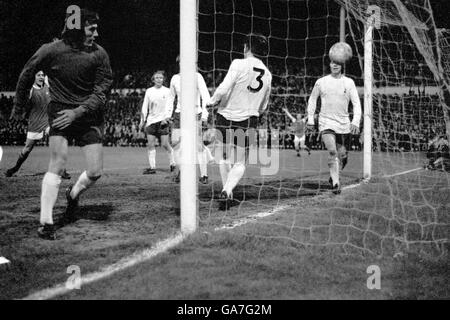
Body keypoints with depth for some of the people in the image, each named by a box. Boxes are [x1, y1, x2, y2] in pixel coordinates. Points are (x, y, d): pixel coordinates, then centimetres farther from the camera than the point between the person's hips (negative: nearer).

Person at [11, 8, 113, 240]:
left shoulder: (99, 54, -6)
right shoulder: (51, 51, -8)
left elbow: (101, 92, -6)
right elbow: (26, 74, 8)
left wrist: (77, 112, -19)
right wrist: (18, 106, 18)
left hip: (88, 114, 2)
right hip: (59, 111, -2)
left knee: (95, 172, -3)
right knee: (58, 163, -16)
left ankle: (73, 194, 31)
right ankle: (46, 223, -9)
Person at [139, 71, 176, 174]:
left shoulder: (167, 91, 3)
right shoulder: (149, 91, 9)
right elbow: (145, 107, 11)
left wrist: (167, 118, -13)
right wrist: (142, 121, 6)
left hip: (163, 120, -3)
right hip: (151, 120, 3)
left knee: (165, 144, -5)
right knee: (151, 145, -2)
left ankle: (172, 163, 13)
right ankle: (152, 167, 1)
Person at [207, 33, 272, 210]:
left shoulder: (239, 64, -10)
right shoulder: (267, 74, 6)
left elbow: (224, 89, -20)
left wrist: (213, 101, -2)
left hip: (226, 116, -2)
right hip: (249, 121, 3)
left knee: (224, 157, 16)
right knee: (241, 163, 8)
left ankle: (227, 193, 17)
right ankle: (227, 190, -14)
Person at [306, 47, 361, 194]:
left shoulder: (348, 82, 3)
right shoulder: (321, 82, 2)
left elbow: (356, 103, -1)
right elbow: (312, 100, 15)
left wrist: (356, 122, -14)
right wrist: (310, 120, 10)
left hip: (344, 124, 2)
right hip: (326, 123, -2)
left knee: (343, 155, 8)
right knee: (332, 151, -22)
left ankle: (333, 176, 34)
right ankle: (336, 183, -22)